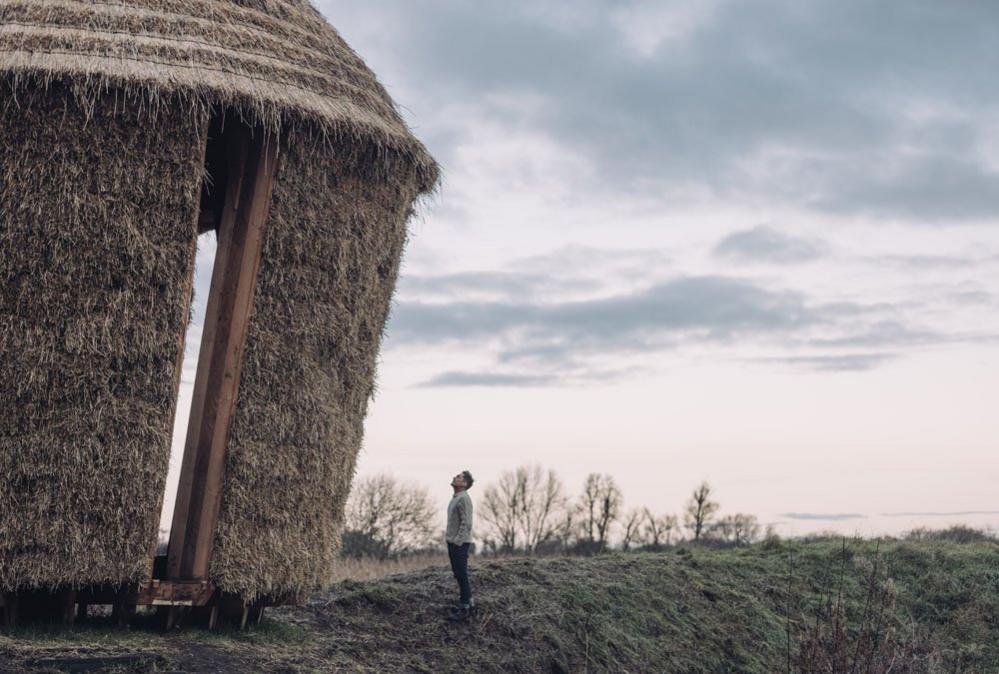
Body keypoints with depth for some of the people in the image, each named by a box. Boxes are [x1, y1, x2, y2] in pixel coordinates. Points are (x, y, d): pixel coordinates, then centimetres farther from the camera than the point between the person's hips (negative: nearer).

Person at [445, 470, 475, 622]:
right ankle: (468, 604, 21)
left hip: (460, 544, -10)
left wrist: (457, 543, -22)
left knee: (462, 576, -6)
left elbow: (466, 524, -21)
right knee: (459, 575, 13)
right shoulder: (456, 499, 15)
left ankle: (464, 609, -2)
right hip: (453, 542, 10)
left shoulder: (464, 499, -16)